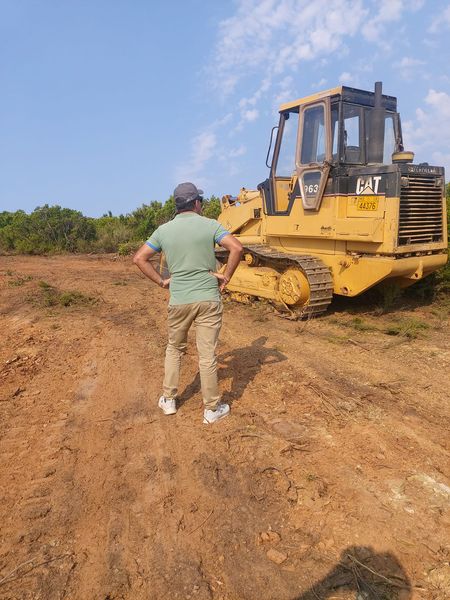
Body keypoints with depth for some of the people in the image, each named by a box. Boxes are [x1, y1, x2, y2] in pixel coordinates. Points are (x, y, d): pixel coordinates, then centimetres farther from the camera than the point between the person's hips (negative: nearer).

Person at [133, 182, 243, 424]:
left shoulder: (164, 230, 4)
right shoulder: (209, 225, -3)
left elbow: (139, 258, 5)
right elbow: (237, 248, -14)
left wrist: (161, 281, 9)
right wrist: (226, 276, -5)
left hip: (178, 300, 2)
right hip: (208, 299, -2)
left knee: (174, 348, 22)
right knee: (207, 355, 5)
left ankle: (169, 400, 30)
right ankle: (212, 409, 17)